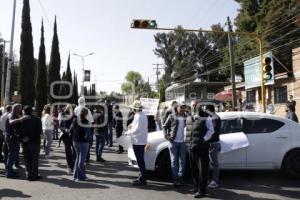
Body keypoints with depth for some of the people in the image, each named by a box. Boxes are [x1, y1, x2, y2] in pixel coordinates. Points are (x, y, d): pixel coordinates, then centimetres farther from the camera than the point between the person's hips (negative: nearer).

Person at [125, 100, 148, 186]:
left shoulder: (138, 117, -19)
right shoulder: (143, 115, 13)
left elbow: (137, 130, -23)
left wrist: (128, 132, -9)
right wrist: (132, 125, 13)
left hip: (138, 141, -10)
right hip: (142, 141, 10)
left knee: (140, 161, -4)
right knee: (141, 160, 17)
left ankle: (142, 180, 2)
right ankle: (141, 177, 27)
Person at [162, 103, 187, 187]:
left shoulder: (186, 117, 6)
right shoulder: (172, 116, 0)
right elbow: (165, 126, 5)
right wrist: (166, 134, -11)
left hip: (182, 142, 2)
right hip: (173, 142, -2)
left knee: (182, 161, 7)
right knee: (174, 161, 2)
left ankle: (180, 177, 18)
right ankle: (176, 178, 9)